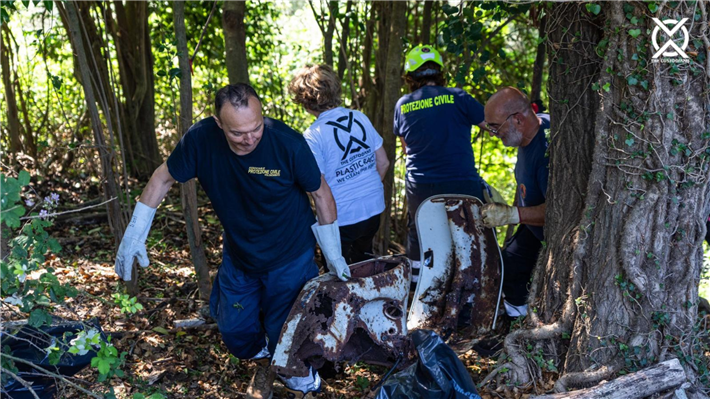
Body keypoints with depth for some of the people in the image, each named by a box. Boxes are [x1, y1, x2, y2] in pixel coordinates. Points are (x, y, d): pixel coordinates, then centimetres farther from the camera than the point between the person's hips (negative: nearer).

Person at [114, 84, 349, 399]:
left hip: (289, 258, -3)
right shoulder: (200, 139, -23)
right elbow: (164, 178, -5)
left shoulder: (288, 143, -29)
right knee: (234, 329, 16)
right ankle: (263, 361, 51)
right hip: (238, 255, 4)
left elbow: (320, 193, -13)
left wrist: (333, 255, -7)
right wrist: (134, 235, -8)